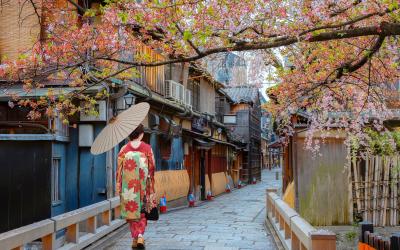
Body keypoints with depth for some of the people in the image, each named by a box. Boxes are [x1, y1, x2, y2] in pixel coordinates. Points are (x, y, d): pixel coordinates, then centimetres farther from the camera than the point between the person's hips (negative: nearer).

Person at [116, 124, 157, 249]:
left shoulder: (124, 149, -2)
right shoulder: (147, 148, -4)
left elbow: (119, 170, -1)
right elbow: (151, 169, -2)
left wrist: (118, 188, 6)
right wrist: (151, 186, 6)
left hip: (128, 186, 1)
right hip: (143, 185, 0)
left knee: (131, 210, 11)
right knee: (142, 211, 11)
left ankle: (135, 239, 12)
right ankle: (140, 235, -8)